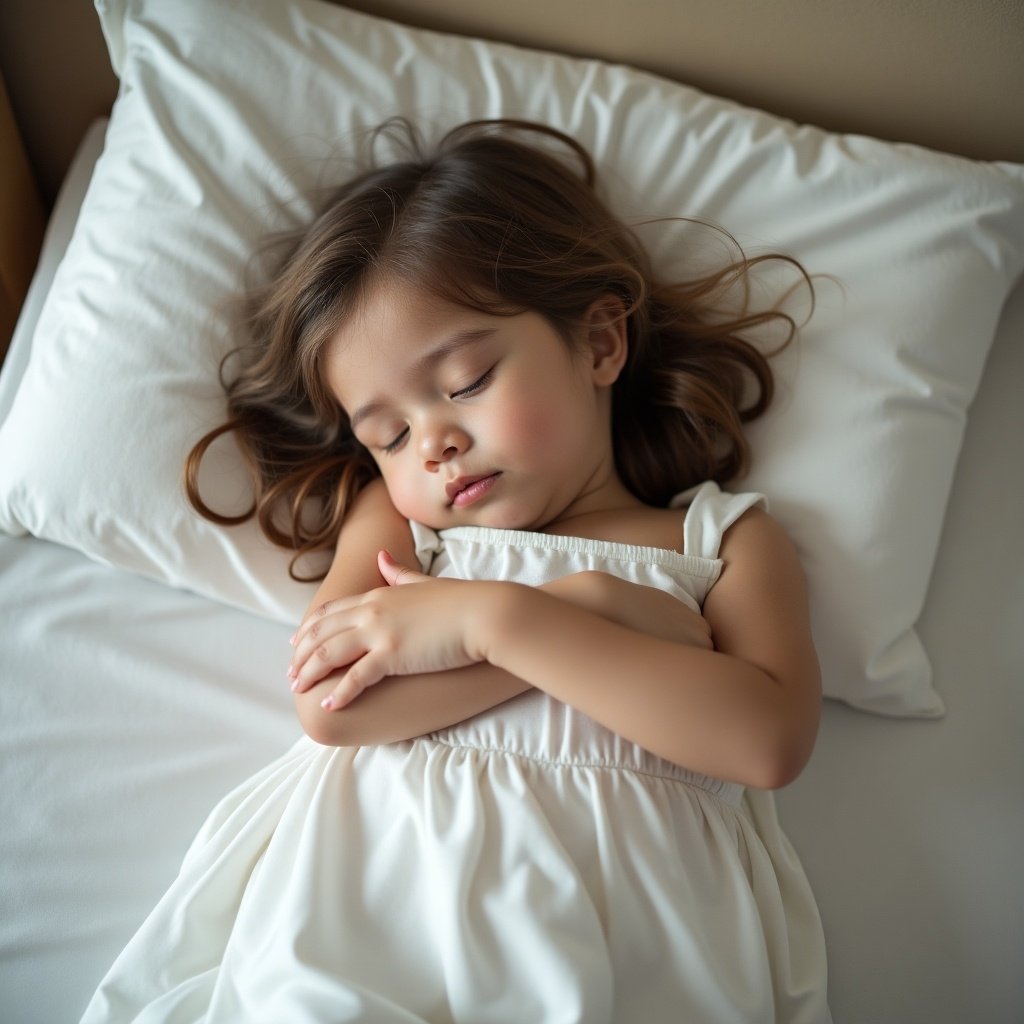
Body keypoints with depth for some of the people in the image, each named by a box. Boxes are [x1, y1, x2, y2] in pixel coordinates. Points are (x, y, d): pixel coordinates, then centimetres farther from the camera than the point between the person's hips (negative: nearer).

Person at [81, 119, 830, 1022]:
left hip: (617, 903, 0)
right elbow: (333, 708, -3)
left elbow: (769, 740, -7)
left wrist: (502, 617, -11)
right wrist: (594, 608, -6)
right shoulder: (396, 515, 12)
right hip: (376, 885, 1)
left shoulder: (724, 539, 9)